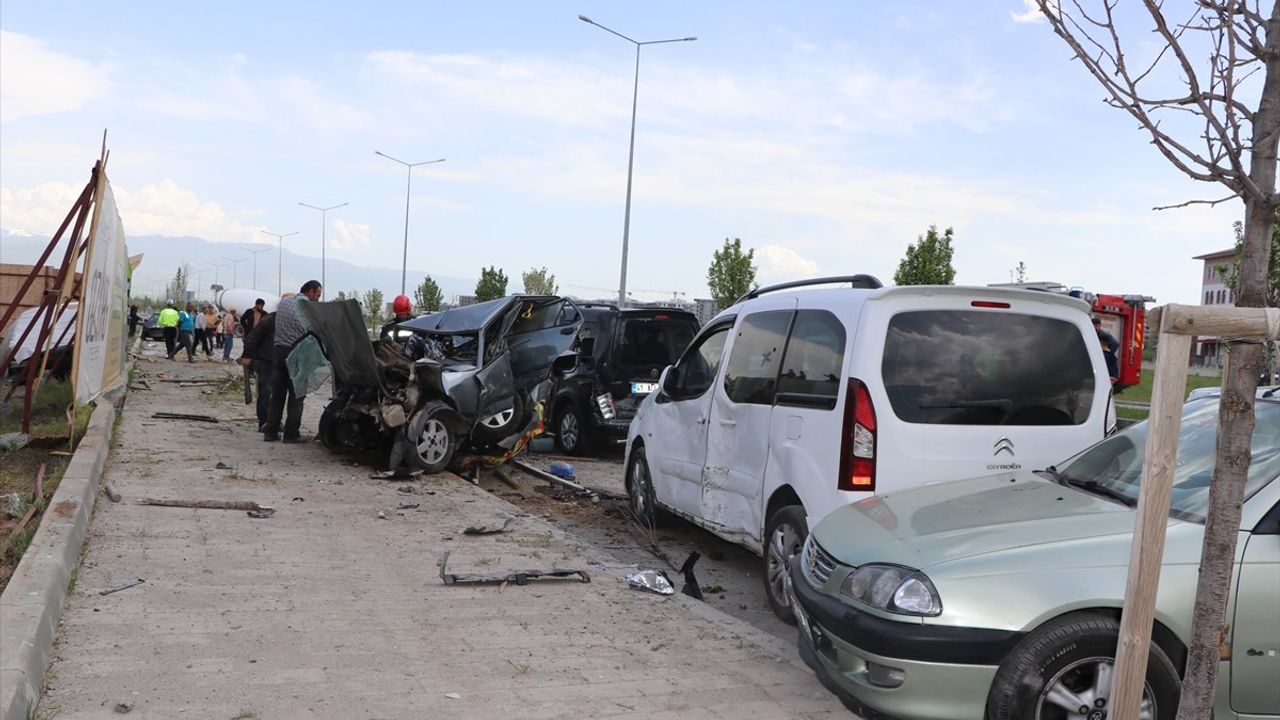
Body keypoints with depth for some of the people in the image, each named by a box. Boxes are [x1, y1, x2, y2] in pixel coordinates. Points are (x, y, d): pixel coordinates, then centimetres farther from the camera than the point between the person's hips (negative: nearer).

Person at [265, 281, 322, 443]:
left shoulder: (284, 301, 12)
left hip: (279, 350, 7)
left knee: (277, 394, 9)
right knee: (296, 396, 1)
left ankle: (270, 432, 10)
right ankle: (291, 434, 2)